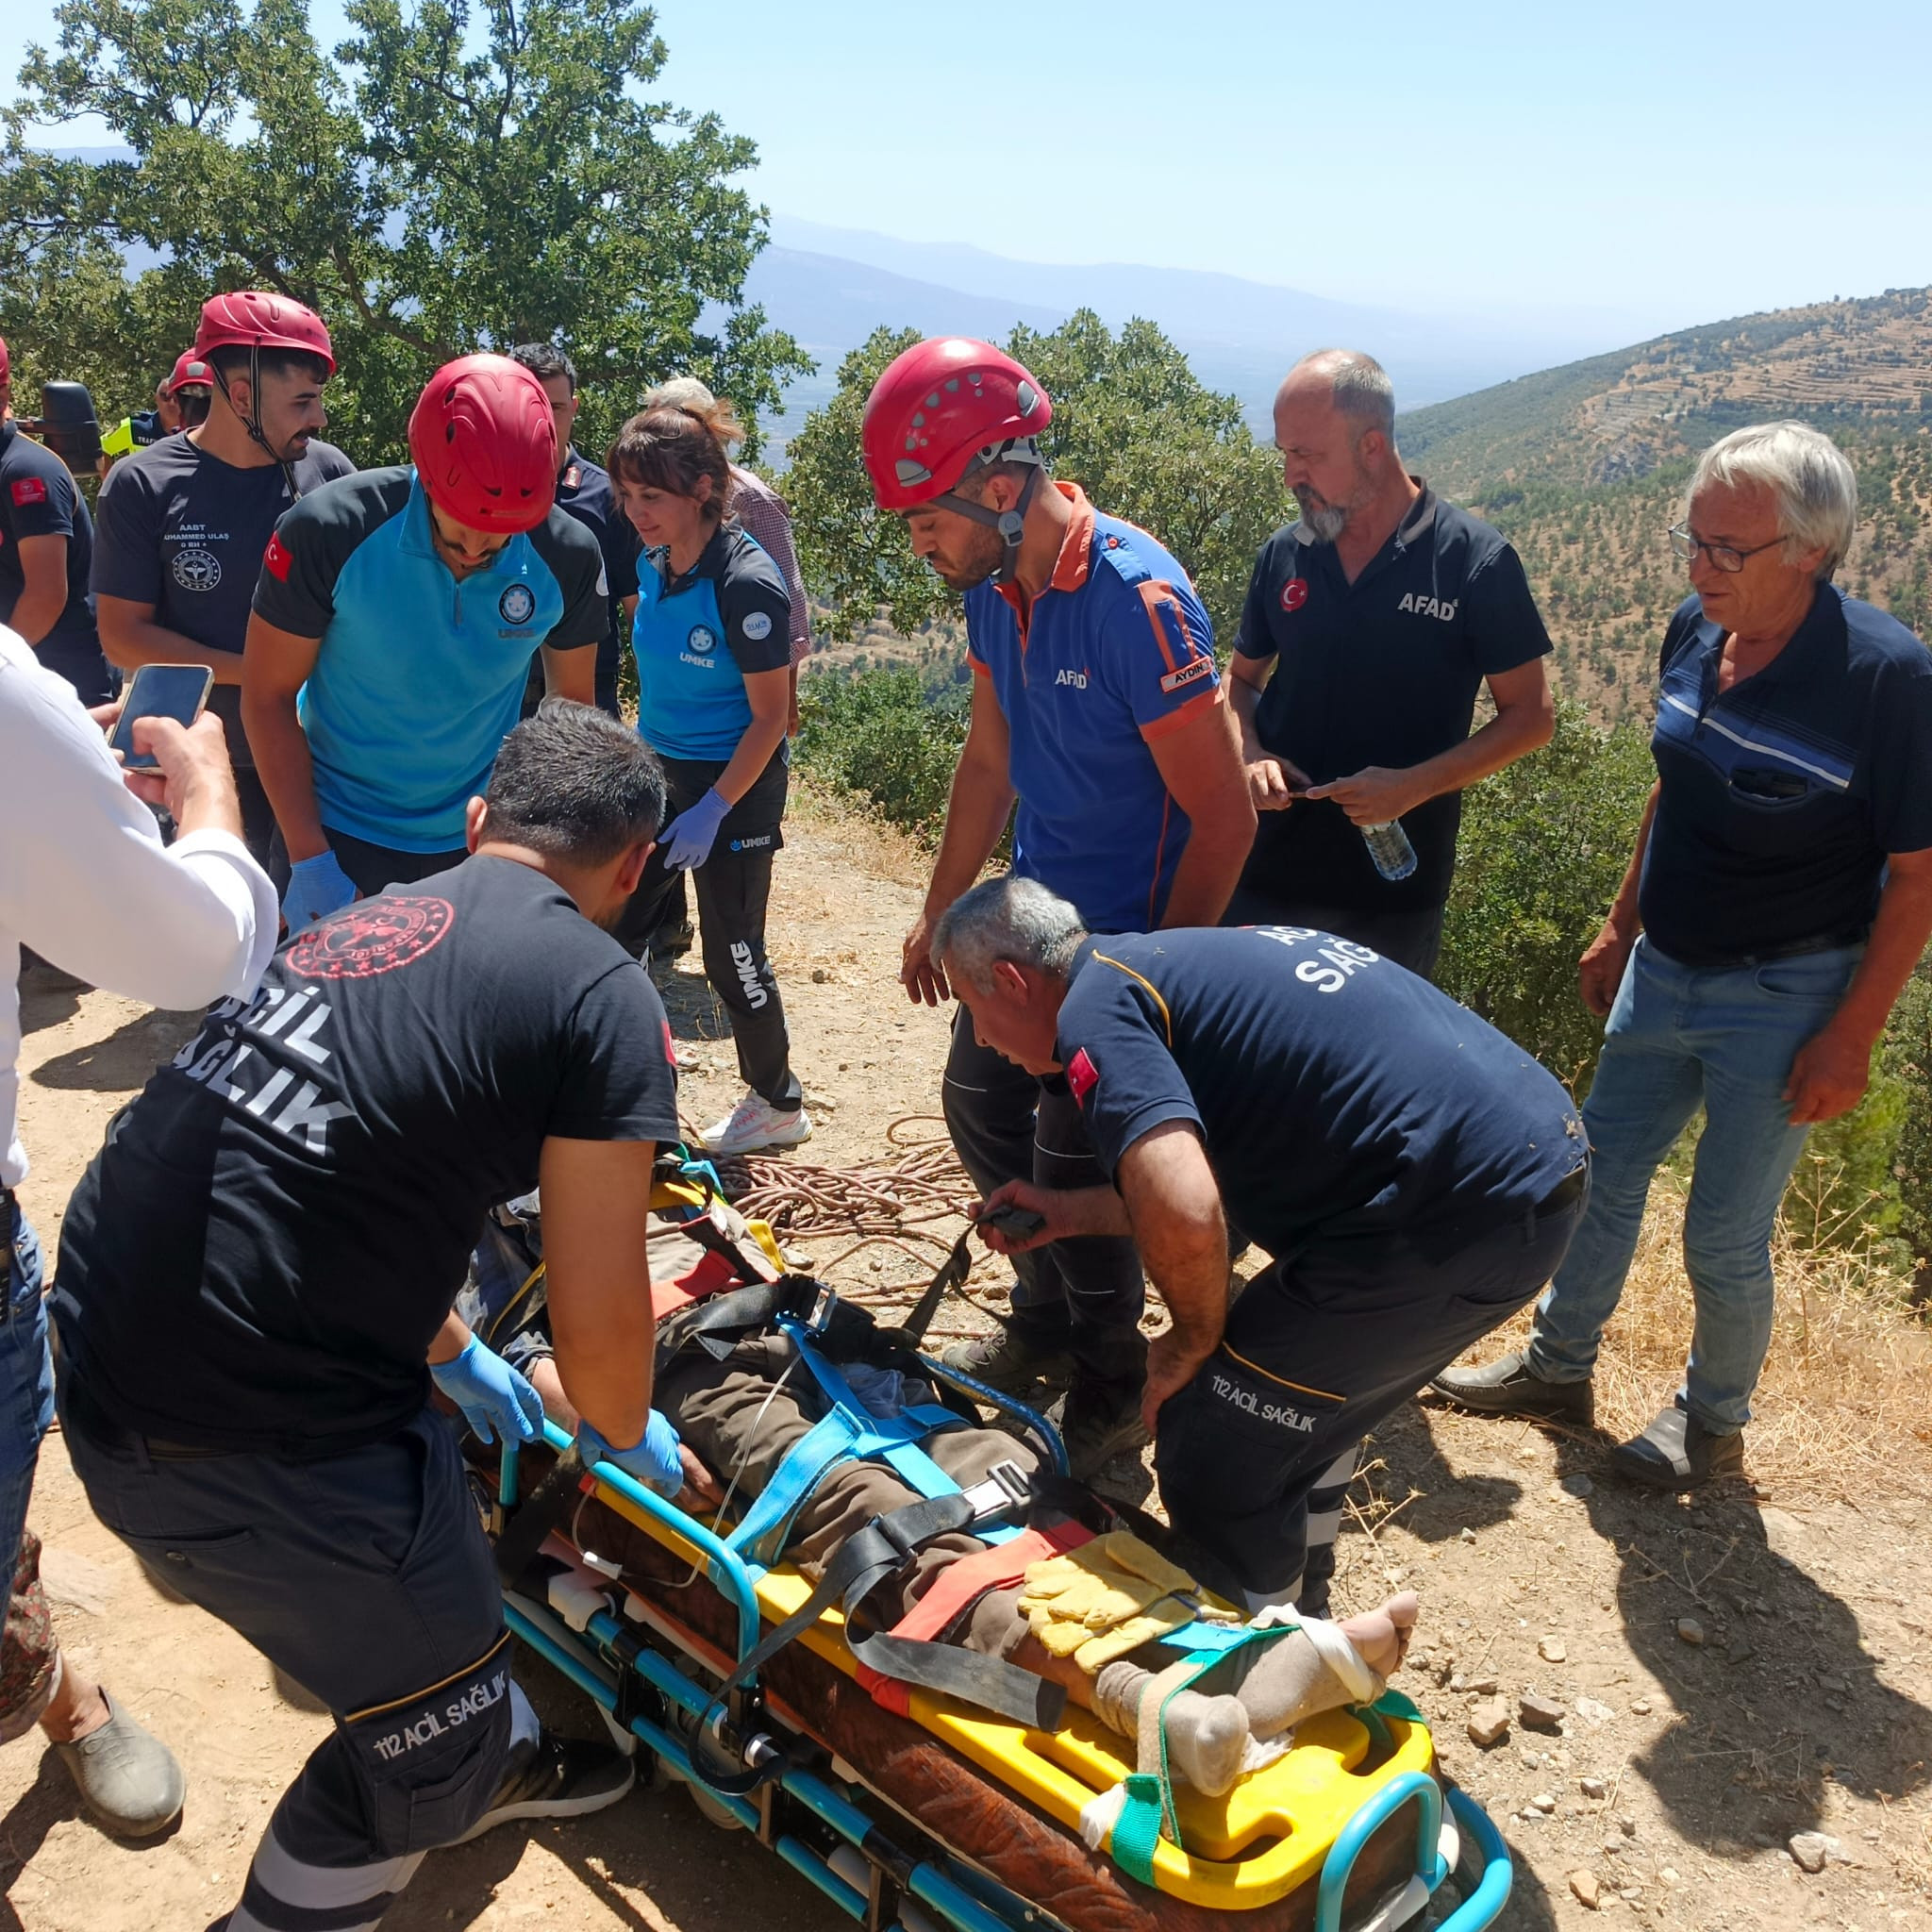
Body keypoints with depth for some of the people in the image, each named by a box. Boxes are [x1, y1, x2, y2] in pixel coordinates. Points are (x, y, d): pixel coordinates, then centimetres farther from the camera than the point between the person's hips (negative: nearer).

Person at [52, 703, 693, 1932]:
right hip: (251, 1446, -8)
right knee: (434, 1730, 17)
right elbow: (598, 1321, -9)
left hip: (104, 1364, 8)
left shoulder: (359, 922, 15)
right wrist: (627, 1436, 14)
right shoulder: (603, 996, -9)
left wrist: (453, 1355, 39)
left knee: (428, 1550, 31)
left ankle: (500, 1761, 54)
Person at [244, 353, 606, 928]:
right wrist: (308, 857, -15)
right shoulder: (330, 530, -18)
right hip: (335, 833, -1)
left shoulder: (568, 557, -12)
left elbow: (573, 703, 3)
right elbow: (268, 696, -10)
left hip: (478, 840, 2)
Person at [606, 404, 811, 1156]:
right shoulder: (653, 566, 1)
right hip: (661, 772, 8)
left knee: (732, 953, 3)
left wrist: (711, 812, -22)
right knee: (610, 929, 9)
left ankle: (779, 1105, 24)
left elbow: (769, 716, -18)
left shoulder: (746, 582, -21)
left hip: (735, 786, -8)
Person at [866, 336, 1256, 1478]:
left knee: (1074, 1165, -3)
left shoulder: (1140, 599, -26)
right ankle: (1046, 1325, 38)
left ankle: (1113, 1391, 22)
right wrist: (939, 910, 15)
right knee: (982, 1109, 16)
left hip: (1131, 937, -8)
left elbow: (1224, 816, -23)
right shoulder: (994, 586, -1)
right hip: (1034, 913, 8)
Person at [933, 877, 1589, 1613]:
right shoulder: (1181, 959, 20)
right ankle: (1292, 1593, 45)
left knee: (1213, 1455, 3)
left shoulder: (1095, 1010, -9)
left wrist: (1192, 1344, -5)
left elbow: (1182, 1213, -25)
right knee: (1304, 1407, 27)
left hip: (1458, 1218, -10)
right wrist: (1073, 1211, 29)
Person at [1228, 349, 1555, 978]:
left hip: (1395, 887, -3)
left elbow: (1530, 715, -5)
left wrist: (1416, 784, -18)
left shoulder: (1476, 561, -8)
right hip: (1269, 873, 3)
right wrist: (1251, 753, -8)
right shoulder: (1283, 555, 2)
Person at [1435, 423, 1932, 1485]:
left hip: (1783, 997, -6)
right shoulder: (1695, 632, -4)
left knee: (1725, 1236, 6)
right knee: (1601, 1176, 17)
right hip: (1662, 969, 6)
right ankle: (1557, 1366, 38)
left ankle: (1714, 1421, 32)